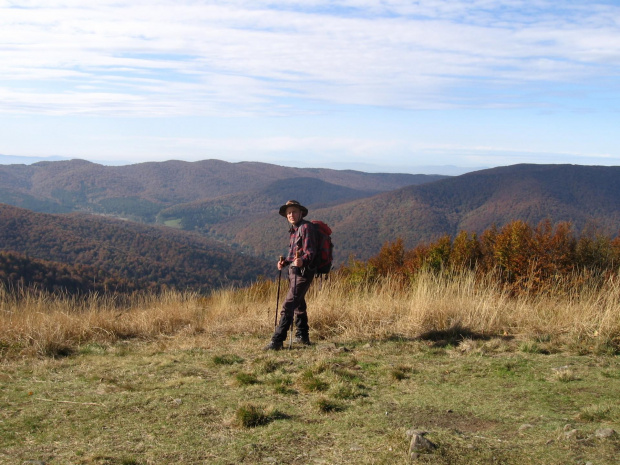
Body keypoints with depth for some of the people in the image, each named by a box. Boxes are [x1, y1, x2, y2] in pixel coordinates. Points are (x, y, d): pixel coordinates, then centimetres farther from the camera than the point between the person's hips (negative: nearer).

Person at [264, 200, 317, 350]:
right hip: (294, 271, 11)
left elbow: (310, 252, -21)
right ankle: (302, 337, 34)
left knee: (288, 306, -15)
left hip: (303, 272, -11)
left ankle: (277, 341, -17)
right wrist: (285, 262, 9)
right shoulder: (294, 230, 18)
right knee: (298, 304, 20)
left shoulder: (306, 227, -12)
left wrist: (302, 261, -40)